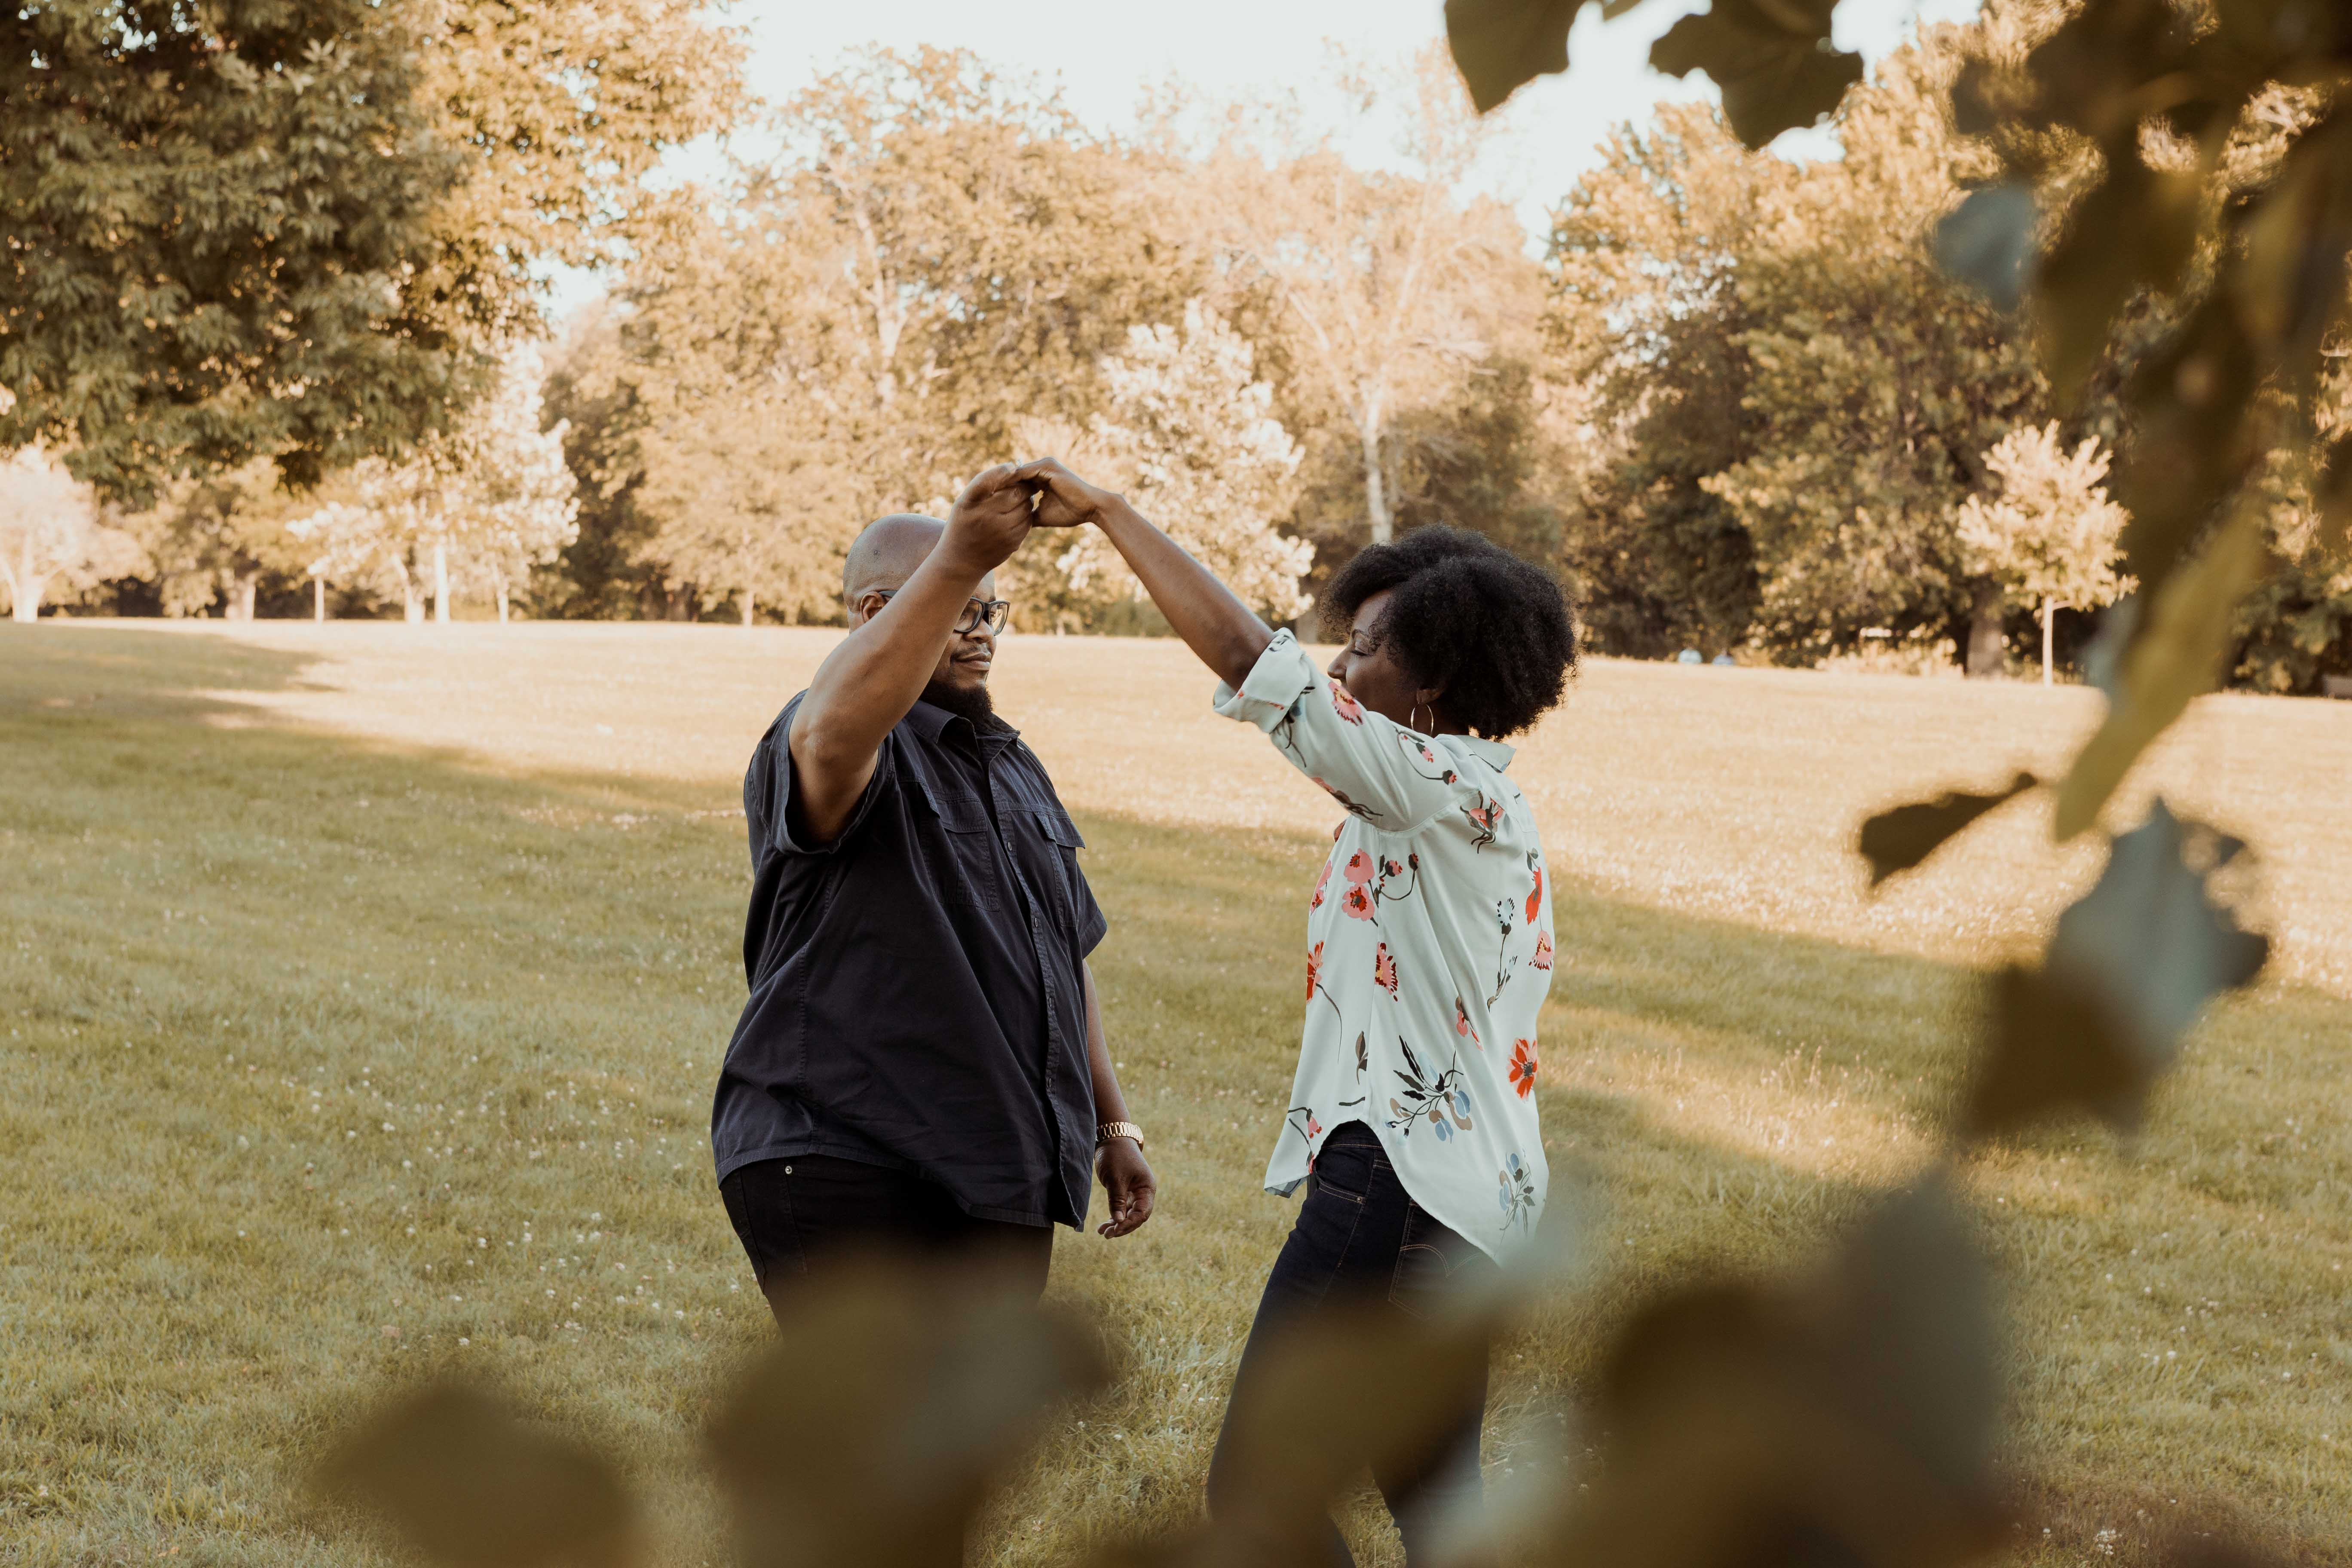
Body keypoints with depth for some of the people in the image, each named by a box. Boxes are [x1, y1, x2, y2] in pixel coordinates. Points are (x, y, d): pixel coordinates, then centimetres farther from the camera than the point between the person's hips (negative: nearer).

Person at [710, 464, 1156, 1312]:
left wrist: (1112, 1126, 23)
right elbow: (832, 729, -36)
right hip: (847, 1176, -8)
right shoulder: (831, 750, -8)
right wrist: (958, 559, -44)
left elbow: (1065, 960, 27)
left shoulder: (1010, 765, 21)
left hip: (998, 1186, 8)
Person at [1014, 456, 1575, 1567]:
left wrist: (1104, 509, -15)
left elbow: (1247, 656, -21)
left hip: (1394, 1182, -11)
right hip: (1476, 1195, 11)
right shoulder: (1490, 809, 15)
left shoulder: (1443, 787, -15)